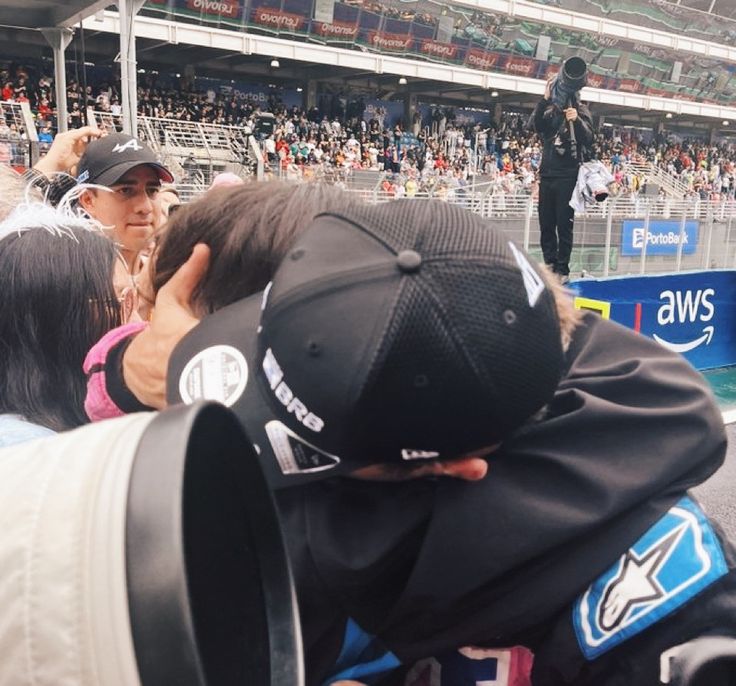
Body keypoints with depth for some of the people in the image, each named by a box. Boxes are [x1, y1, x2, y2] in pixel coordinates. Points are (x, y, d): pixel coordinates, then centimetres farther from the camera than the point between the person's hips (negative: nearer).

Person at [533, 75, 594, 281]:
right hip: (547, 174, 5)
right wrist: (544, 100, -17)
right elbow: (537, 126, -9)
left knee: (564, 224, -4)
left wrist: (577, 121, -31)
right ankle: (550, 265, 14)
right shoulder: (550, 111, 10)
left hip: (568, 176, -5)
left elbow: (589, 140, -13)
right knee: (546, 224, 6)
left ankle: (562, 269, -1)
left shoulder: (580, 110, -1)